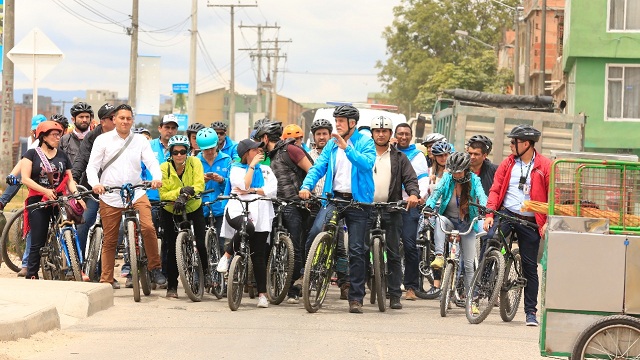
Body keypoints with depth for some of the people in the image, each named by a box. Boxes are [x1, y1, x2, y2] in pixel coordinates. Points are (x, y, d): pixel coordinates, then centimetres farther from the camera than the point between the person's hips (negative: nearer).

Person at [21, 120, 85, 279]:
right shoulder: (32, 154, 3)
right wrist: (45, 190, -17)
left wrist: (76, 195, -8)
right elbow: (25, 178, -5)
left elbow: (69, 179, 12)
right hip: (38, 201, -3)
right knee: (38, 243, -4)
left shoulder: (62, 156, 14)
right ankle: (31, 276, 2)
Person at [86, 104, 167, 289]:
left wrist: (157, 177, -19)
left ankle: (155, 268, -6)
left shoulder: (140, 140, 11)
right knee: (109, 239, 3)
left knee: (148, 227, -20)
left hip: (136, 194, 1)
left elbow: (151, 161, 3)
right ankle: (106, 279, 12)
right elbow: (92, 166, 0)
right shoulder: (103, 140, 5)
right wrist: (95, 184, -20)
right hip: (110, 196, -1)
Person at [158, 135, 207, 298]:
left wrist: (186, 195, -39)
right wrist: (181, 191, -36)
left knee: (200, 243, -12)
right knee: (172, 248, -3)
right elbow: (163, 195, -21)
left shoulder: (194, 163, -17)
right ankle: (172, 286, 8)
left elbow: (199, 186, -22)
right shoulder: (164, 168, -20)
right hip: (171, 211, 0)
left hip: (193, 209, 0)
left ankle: (205, 272, 16)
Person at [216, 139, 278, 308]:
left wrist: (251, 190, -7)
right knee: (247, 227, -39)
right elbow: (243, 185, -9)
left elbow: (272, 189, 4)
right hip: (238, 210, -3)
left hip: (260, 214, 3)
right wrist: (252, 165, -3)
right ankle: (227, 254, -15)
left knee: (258, 255, -1)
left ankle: (262, 294, 2)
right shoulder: (236, 169, 11)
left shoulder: (265, 170, 20)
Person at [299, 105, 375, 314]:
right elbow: (318, 166, 6)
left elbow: (367, 164, -18)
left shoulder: (365, 143, 0)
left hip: (358, 201, -3)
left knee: (356, 250, -1)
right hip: (334, 198, 3)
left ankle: (356, 298, 5)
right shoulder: (332, 145, 13)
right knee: (316, 232, -23)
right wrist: (306, 186, -11)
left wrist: (346, 148, -26)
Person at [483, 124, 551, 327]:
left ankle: (531, 312, 10)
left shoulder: (544, 166, -1)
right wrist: (489, 215, -7)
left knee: (530, 267, 3)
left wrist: (547, 223, -10)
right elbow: (495, 190, 6)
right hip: (505, 214, 2)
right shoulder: (508, 164, 8)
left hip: (530, 221, -2)